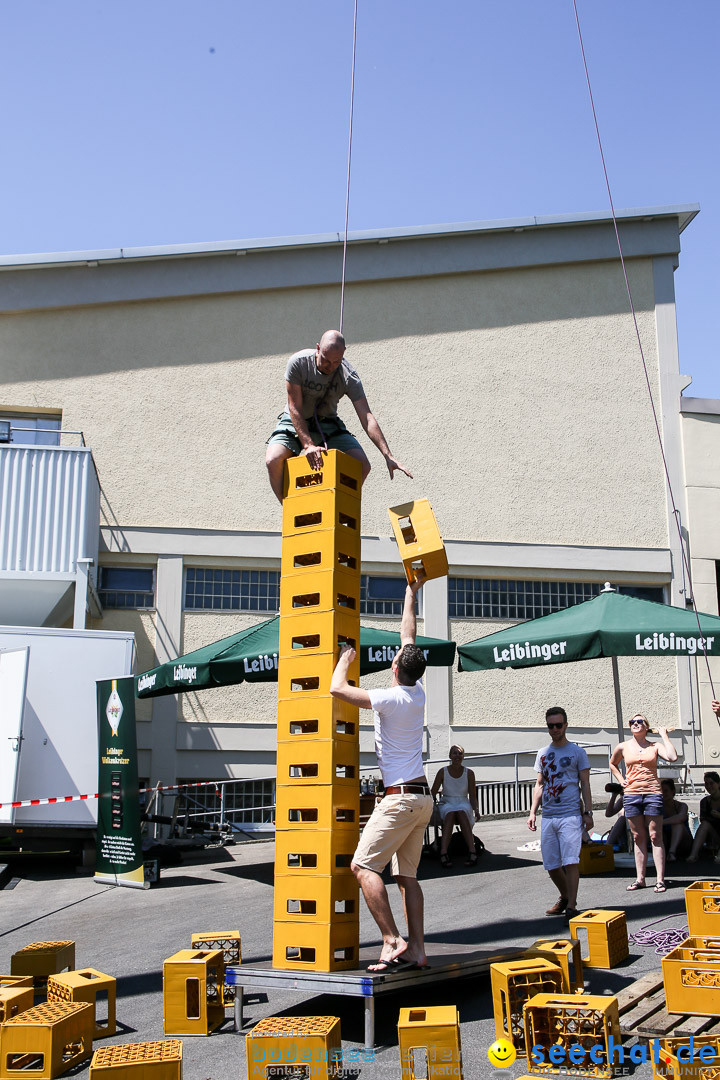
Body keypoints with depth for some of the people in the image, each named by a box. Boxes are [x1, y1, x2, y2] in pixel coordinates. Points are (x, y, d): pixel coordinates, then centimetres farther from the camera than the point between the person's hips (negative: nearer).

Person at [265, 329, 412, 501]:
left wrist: (388, 455, -36)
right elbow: (295, 409, -22)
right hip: (296, 423, -1)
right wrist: (308, 445, -35)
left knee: (362, 465, -18)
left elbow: (367, 418, -26)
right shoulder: (298, 363, -23)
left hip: (327, 423, 1)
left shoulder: (349, 377, -20)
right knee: (273, 460, -29)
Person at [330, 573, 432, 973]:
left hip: (399, 797, -9)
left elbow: (338, 688, -17)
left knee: (363, 865, -9)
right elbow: (409, 636, 19)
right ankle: (417, 950, 9)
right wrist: (410, 595, 27)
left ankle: (393, 941, -16)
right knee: (407, 875, 11)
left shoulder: (391, 699, -14)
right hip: (423, 797, 9)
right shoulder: (418, 694, 7)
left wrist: (345, 658, 2)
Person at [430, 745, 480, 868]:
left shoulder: (469, 773, 5)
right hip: (446, 804, 0)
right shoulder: (443, 772, 2)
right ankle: (443, 852, -50)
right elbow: (432, 793, 0)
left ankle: (472, 850, -47)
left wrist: (476, 810, -15)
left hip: (464, 804, 0)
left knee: (461, 811, -36)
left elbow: (472, 797, 5)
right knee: (450, 813, -37)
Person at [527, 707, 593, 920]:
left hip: (571, 814, -4)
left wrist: (588, 812, -6)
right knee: (551, 864, 7)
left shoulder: (577, 752, 3)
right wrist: (533, 812, 9)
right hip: (548, 816, 4)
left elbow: (585, 785, 3)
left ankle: (571, 906, -10)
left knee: (570, 861, -14)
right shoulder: (543, 753, 14)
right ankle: (565, 897, 28)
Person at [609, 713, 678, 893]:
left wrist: (664, 735, -8)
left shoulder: (655, 746, 2)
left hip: (652, 793, -2)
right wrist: (621, 780, 10)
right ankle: (640, 879, 10)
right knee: (638, 838, 6)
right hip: (631, 794, 2)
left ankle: (660, 879, -1)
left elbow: (672, 757, -17)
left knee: (655, 836, -3)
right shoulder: (623, 747, 8)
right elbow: (612, 764, 26)